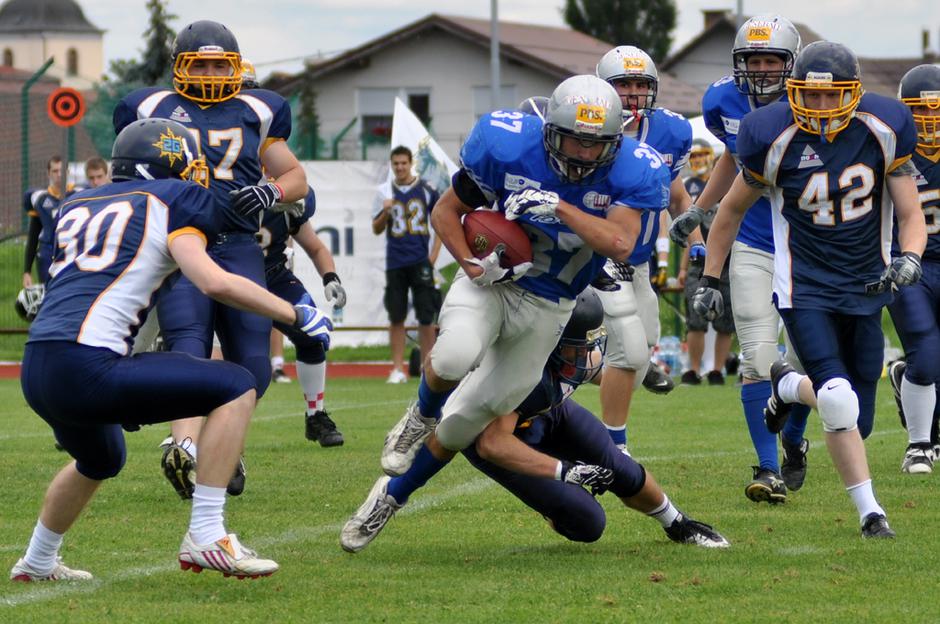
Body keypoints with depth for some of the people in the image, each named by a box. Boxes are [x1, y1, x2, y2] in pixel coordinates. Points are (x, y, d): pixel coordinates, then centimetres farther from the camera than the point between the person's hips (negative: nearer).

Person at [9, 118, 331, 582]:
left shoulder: (76, 207, 23)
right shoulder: (168, 201, 4)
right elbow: (214, 282, -8)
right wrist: (296, 316, 0)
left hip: (37, 371, 8)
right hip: (86, 369, -8)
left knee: (100, 461, 37)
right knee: (236, 387, -2)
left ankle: (37, 563, 49)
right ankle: (206, 537, -8)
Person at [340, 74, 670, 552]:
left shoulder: (629, 172, -18)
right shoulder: (509, 146, -19)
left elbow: (620, 245, -32)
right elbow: (446, 212, -5)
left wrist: (559, 207, -36)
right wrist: (472, 264, -20)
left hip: (546, 306, 1)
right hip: (491, 279, -1)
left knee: (464, 422, 3)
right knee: (455, 358, -34)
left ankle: (390, 496, 25)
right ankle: (422, 416, 1)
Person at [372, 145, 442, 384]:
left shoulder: (426, 190, 3)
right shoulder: (384, 192, 7)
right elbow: (376, 230, 10)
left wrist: (433, 256, -1)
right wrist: (385, 212, -11)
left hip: (421, 262, -1)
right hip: (395, 263, 1)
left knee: (426, 317, -2)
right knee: (396, 317, 0)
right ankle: (398, 369, 3)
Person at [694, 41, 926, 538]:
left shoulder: (882, 130, -9)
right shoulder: (776, 138, -14)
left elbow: (911, 217, -2)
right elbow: (733, 209, 3)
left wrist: (909, 259, -23)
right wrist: (709, 281, 6)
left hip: (865, 289, 3)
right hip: (805, 288, -3)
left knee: (857, 422, 8)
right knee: (839, 401, -21)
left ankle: (788, 387, 40)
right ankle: (869, 512, -4)